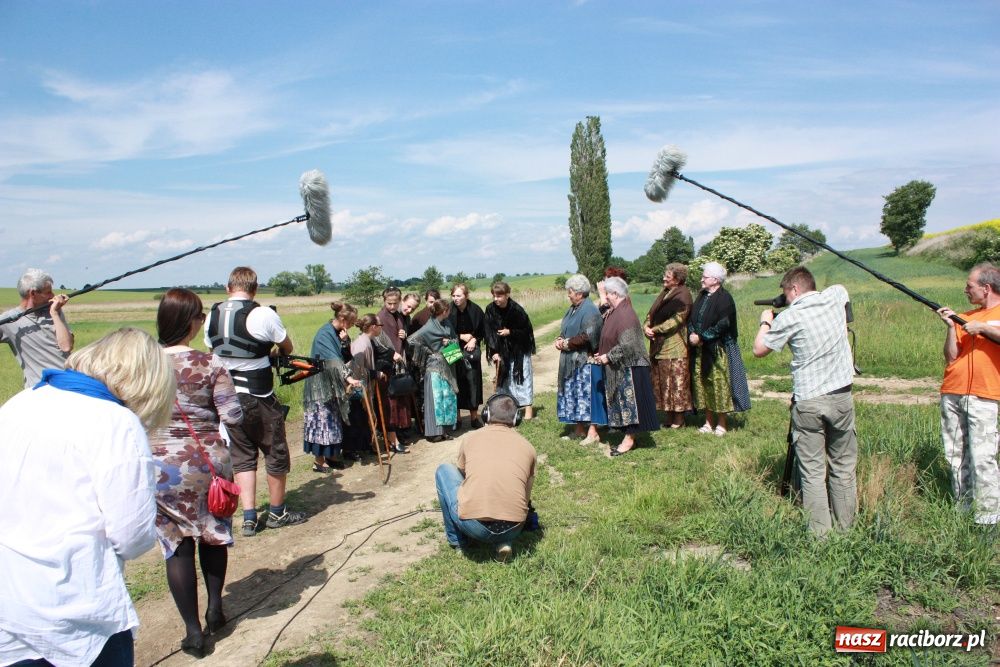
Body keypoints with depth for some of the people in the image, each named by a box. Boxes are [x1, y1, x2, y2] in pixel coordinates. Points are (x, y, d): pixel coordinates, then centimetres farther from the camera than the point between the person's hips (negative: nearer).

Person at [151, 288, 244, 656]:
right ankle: (215, 608, 31)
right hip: (208, 460, 0)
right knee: (213, 533, 22)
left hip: (162, 464, 1)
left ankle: (193, 631, 14)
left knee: (177, 545, 9)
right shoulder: (210, 364, -10)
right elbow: (233, 416, -10)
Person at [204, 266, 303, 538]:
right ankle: (277, 513, 24)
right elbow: (287, 348, -1)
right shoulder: (264, 315, -15)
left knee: (242, 456, 15)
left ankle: (249, 517, 14)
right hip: (259, 398, -5)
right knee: (275, 454, 12)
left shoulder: (212, 316, 1)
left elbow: (212, 351, 11)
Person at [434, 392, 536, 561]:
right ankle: (503, 542, 11)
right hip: (512, 530, 2)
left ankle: (457, 539, 24)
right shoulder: (527, 447, 11)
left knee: (444, 470, 20)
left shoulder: (470, 439, 10)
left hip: (473, 526, -2)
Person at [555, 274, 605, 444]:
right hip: (572, 361, 9)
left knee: (587, 394, -5)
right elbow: (566, 331, 20)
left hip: (586, 360, -9)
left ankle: (592, 432, 1)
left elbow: (587, 336, -22)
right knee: (573, 394, 12)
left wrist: (567, 343, -14)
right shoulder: (573, 309, 13)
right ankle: (580, 429, 21)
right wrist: (560, 339, -1)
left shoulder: (589, 310, -15)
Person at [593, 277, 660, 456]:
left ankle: (629, 439, 6)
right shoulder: (614, 312, 9)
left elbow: (627, 345, -26)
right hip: (617, 367, 10)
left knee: (628, 400, -2)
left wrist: (608, 357, -18)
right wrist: (602, 354, 8)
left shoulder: (625, 315, -21)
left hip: (628, 367, -10)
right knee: (622, 402, 14)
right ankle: (628, 437, 21)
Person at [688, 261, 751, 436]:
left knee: (719, 384, -1)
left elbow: (722, 325, -19)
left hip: (718, 350, -7)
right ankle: (708, 421, 20)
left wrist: (701, 337, -16)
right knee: (702, 383, 10)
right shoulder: (702, 296, 11)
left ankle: (721, 423, 10)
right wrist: (692, 334, -6)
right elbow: (691, 318, 13)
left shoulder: (724, 299, -12)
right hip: (700, 350, 8)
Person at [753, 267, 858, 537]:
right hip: (841, 396, 4)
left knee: (812, 470, 3)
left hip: (807, 401, -4)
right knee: (843, 466, 13)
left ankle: (819, 532, 6)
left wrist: (765, 322, 17)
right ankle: (845, 527, 21)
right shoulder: (835, 296, 3)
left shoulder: (789, 317, -9)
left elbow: (759, 350, 2)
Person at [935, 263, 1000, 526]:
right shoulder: (965, 317, 16)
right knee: (955, 455, 7)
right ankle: (963, 506, 15)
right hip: (951, 395, 5)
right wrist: (951, 326, -1)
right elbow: (951, 357, 7)